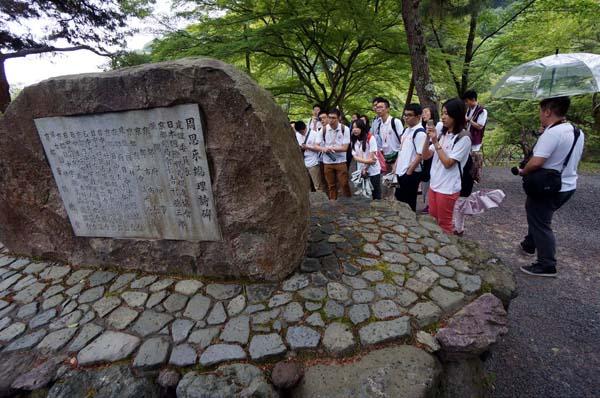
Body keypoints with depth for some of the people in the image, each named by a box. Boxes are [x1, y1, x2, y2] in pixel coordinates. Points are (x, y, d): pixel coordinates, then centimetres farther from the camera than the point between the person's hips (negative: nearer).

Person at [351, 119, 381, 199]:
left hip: (373, 171, -4)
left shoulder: (370, 138, -10)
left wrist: (366, 168, -13)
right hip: (361, 171, 4)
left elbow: (372, 156, -12)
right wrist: (366, 161, -19)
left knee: (376, 193, 5)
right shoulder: (354, 141, 4)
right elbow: (355, 157, -3)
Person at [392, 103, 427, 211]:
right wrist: (396, 165, 13)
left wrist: (409, 172, -18)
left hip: (411, 173, -9)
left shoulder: (420, 133, -16)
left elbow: (420, 155, -20)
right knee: (399, 199, 17)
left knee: (409, 202, 3)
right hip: (400, 171, 9)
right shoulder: (406, 130, 11)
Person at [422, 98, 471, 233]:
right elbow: (426, 156, 5)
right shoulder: (443, 134, 8)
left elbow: (448, 163, -19)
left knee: (444, 224, 7)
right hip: (434, 184, 7)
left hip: (448, 189, -7)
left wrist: (436, 142, -19)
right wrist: (428, 138, -10)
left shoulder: (463, 138, -14)